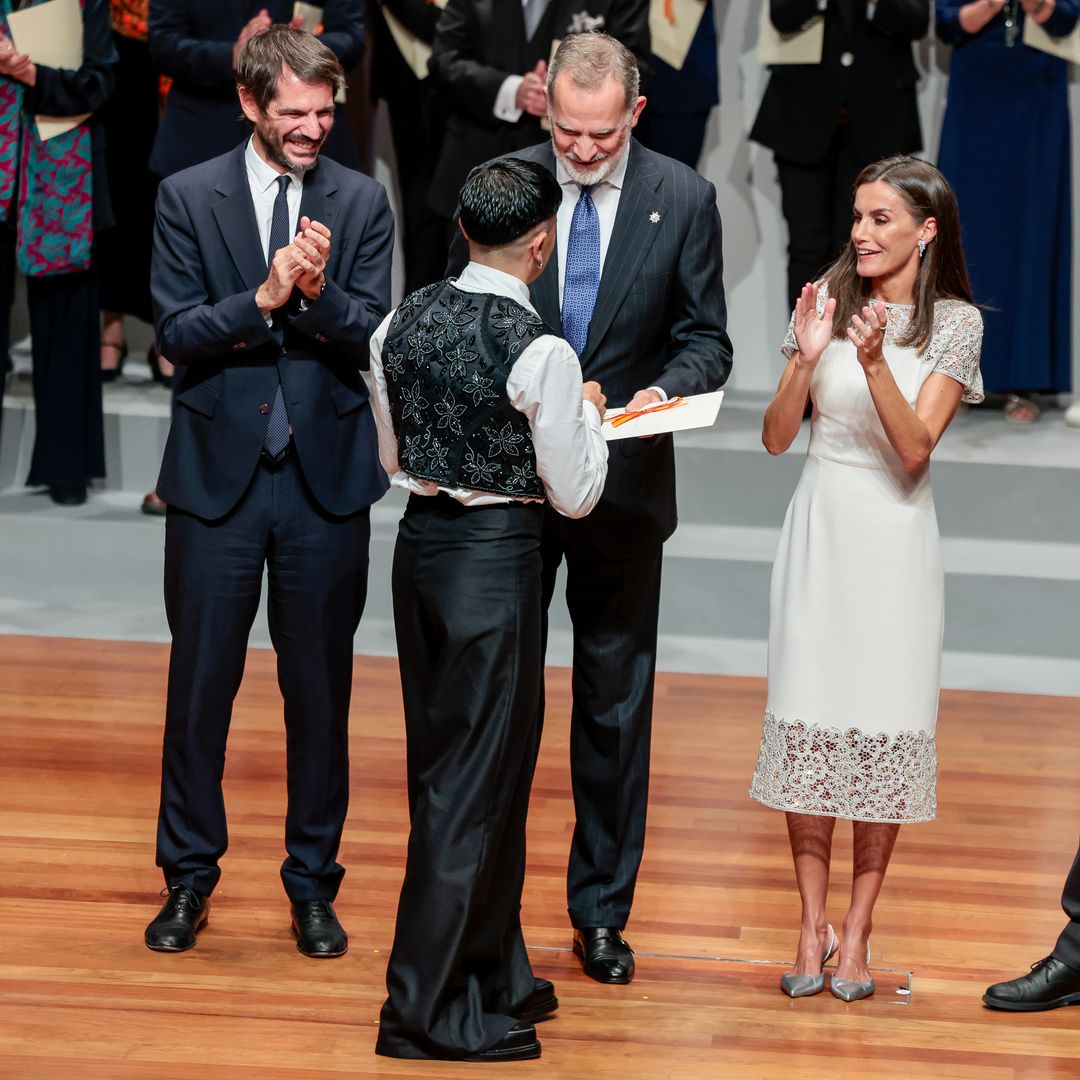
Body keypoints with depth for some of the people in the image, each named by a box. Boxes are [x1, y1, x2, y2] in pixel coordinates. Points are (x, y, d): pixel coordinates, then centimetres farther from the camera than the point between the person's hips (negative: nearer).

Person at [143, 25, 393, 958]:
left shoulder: (361, 201, 3)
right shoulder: (188, 197, 0)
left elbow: (372, 338, -4)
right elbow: (177, 332, -7)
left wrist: (320, 293, -24)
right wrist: (263, 298, -22)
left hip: (326, 476, 1)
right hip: (218, 476, -1)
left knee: (321, 689, 8)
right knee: (200, 682, 6)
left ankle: (314, 884, 21)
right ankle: (189, 877, 20)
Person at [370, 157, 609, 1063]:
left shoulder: (402, 324, 2)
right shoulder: (541, 352, -18)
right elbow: (574, 494, -9)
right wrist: (586, 412, 7)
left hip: (420, 544, 7)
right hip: (495, 558, -7)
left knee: (447, 769, 16)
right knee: (475, 779, 1)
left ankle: (493, 973, 30)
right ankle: (426, 1008, 4)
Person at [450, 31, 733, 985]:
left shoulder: (683, 199, -3)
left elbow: (707, 341, 0)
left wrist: (666, 389, -20)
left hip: (624, 486, 0)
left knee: (616, 706, 8)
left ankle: (602, 912, 19)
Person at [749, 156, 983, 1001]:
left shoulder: (955, 322, -2)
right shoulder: (829, 300, 3)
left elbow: (915, 448, -11)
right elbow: (776, 438, 1)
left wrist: (874, 362, -25)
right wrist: (807, 358, -15)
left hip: (895, 536, -2)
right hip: (821, 527, 2)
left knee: (884, 729, 0)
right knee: (807, 722, 0)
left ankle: (858, 931, 9)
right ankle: (812, 924, 10)